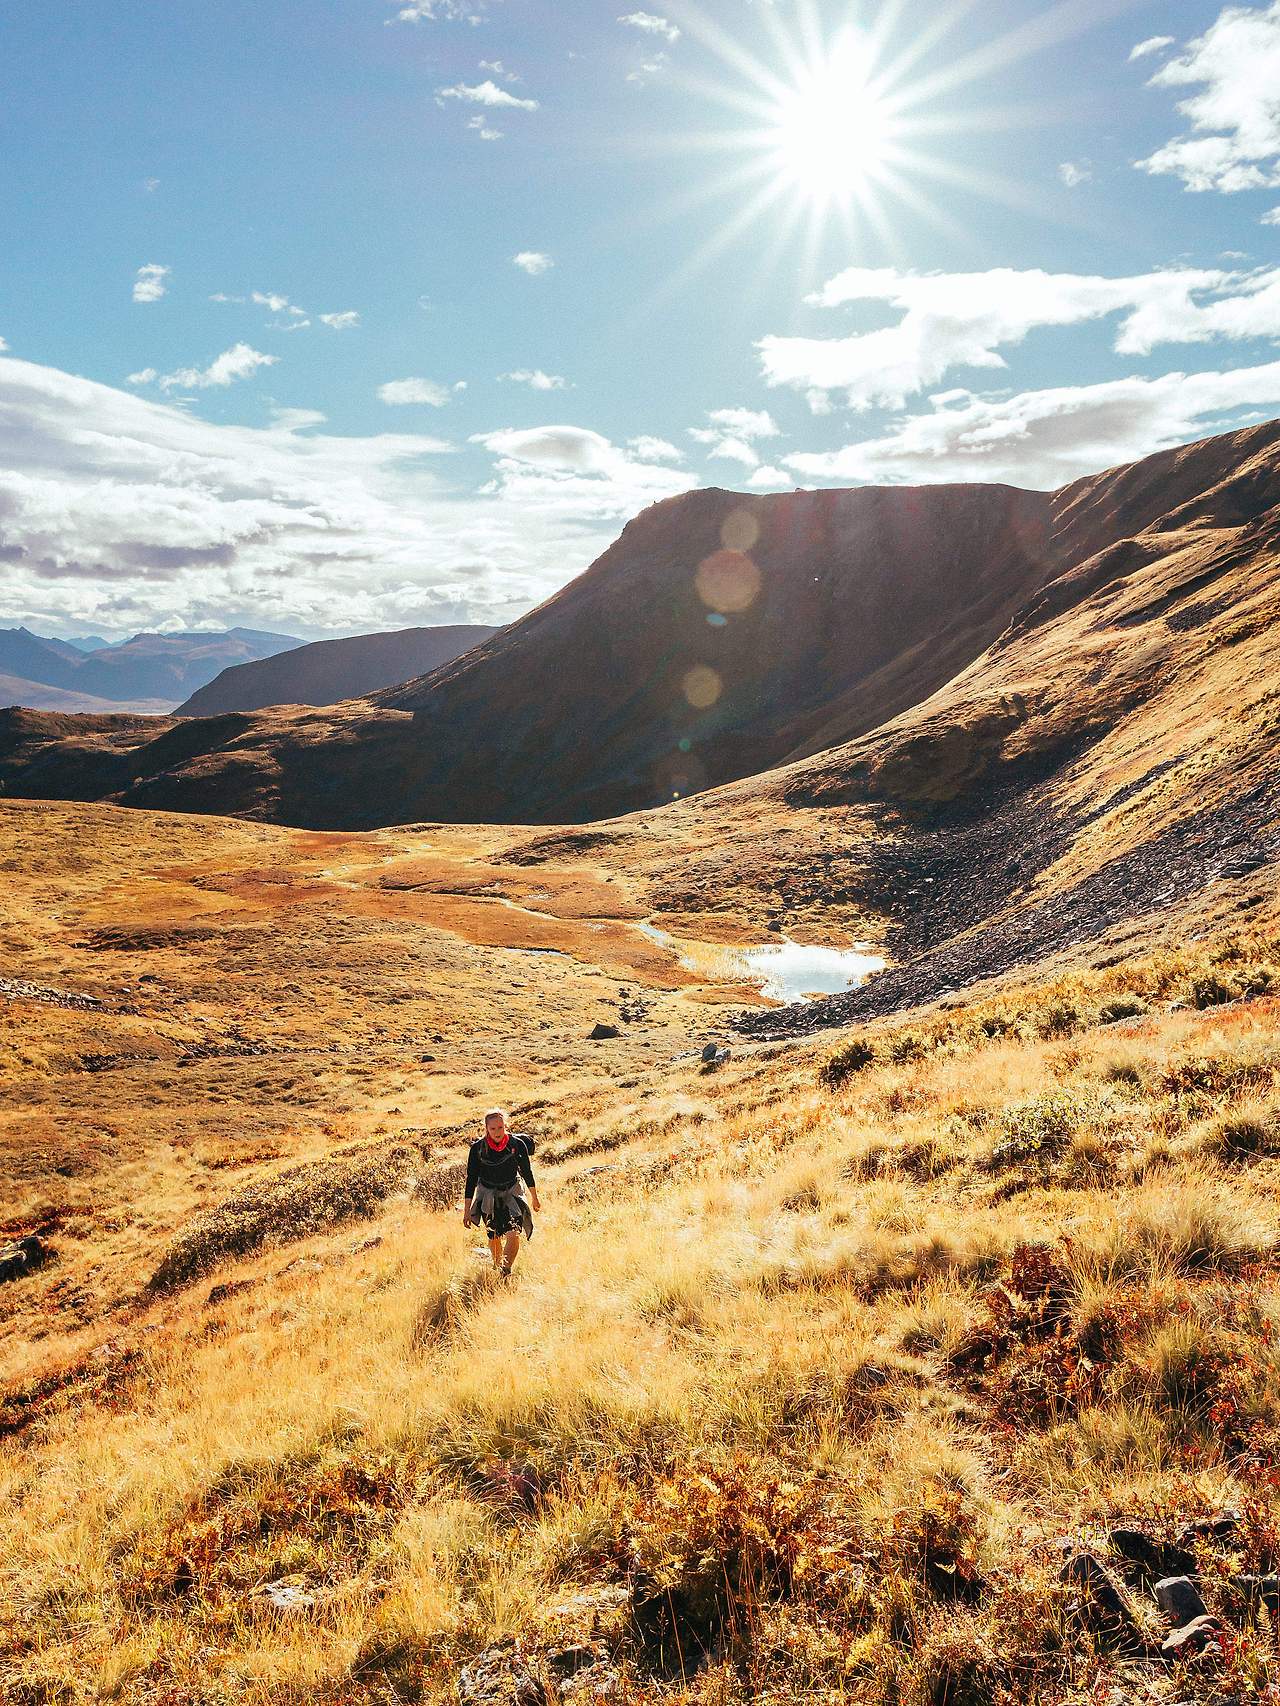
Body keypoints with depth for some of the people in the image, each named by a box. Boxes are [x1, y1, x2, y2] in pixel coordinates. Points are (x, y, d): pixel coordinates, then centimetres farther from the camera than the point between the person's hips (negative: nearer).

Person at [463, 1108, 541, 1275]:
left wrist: (534, 1198, 13)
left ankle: (506, 1271, -8)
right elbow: (471, 1179, -6)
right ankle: (496, 1267, 32)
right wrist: (467, 1210, -4)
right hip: (488, 1195, 1)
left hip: (512, 1192, -1)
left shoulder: (517, 1144, -14)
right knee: (494, 1236, 8)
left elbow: (526, 1172, 2)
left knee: (513, 1233, -18)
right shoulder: (477, 1148, -15)